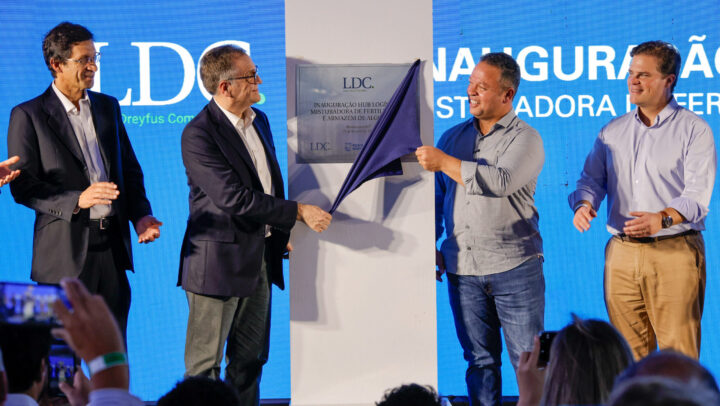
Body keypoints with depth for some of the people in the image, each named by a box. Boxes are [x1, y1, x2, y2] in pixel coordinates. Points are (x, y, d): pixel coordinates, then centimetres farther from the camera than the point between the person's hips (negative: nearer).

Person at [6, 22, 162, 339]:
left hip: (112, 243, 5)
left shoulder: (108, 107, 13)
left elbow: (130, 169, 18)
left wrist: (140, 214, 2)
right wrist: (77, 200, -22)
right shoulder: (28, 116, -4)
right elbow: (23, 186, -8)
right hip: (65, 250, -5)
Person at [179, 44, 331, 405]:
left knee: (251, 359, 14)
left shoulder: (259, 121, 9)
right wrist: (298, 212, -22)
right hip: (219, 263, -8)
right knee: (204, 363, 2)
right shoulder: (199, 134, -18)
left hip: (261, 260, 8)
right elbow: (233, 198, -25)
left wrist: (282, 234, 14)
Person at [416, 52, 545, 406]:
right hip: (462, 267, 4)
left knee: (528, 358, -2)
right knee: (479, 360, 8)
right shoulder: (453, 136, 14)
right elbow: (436, 195, 21)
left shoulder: (525, 139, -3)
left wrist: (444, 162, -16)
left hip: (514, 265, -4)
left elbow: (501, 181, -21)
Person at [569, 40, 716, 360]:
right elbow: (592, 179, 12)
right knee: (627, 352, 7)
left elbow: (698, 194, -11)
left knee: (678, 354, -5)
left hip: (674, 251, -4)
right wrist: (583, 205, -12)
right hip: (622, 252, 5)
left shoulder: (694, 130, -1)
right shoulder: (612, 132, 15)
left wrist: (662, 218, -29)